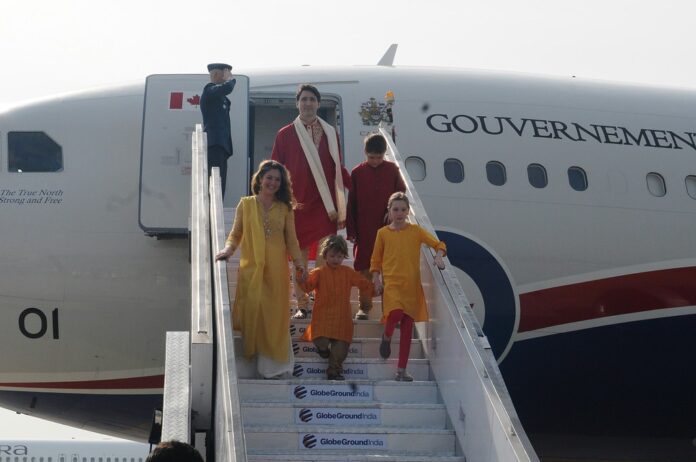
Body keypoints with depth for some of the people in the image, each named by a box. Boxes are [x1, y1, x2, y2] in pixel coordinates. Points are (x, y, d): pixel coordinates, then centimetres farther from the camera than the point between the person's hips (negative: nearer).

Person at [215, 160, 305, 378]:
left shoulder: (284, 208, 10)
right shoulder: (246, 204, 7)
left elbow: (291, 239, 11)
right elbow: (236, 233, 7)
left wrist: (298, 261, 1)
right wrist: (228, 248, -11)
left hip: (277, 270, 1)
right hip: (251, 268, -1)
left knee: (275, 314, -1)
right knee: (252, 311, -6)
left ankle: (273, 361, 6)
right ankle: (252, 353, 7)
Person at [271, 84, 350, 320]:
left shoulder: (330, 133, 9)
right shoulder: (285, 135, 3)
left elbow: (338, 168, 16)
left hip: (325, 205, 1)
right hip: (298, 205, -1)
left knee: (325, 259, -6)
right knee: (299, 258, 4)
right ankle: (302, 305, 13)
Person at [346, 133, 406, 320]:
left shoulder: (392, 170, 0)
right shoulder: (357, 172, 0)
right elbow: (352, 203, 2)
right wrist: (351, 230, 0)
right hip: (365, 230, 0)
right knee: (365, 269, 5)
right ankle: (364, 306, 12)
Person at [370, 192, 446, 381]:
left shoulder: (416, 231, 5)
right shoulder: (383, 233, 4)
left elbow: (439, 244, 8)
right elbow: (375, 261, 9)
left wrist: (438, 257, -12)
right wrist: (376, 280, -3)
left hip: (412, 285, 2)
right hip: (391, 282, -2)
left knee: (407, 328, 2)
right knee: (396, 312, -30)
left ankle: (402, 370, 9)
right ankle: (386, 337, 4)